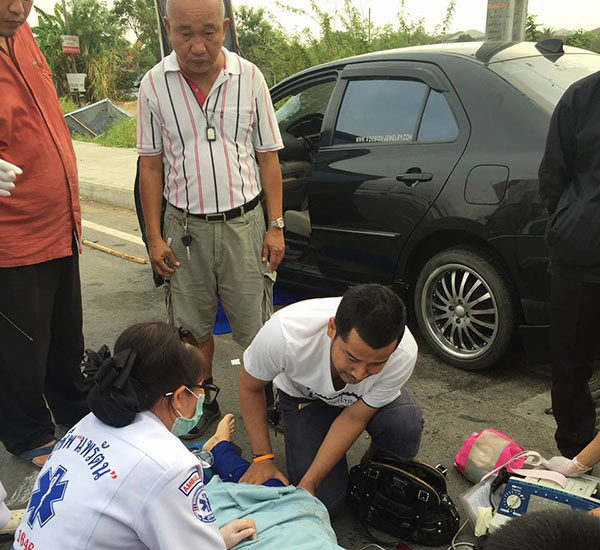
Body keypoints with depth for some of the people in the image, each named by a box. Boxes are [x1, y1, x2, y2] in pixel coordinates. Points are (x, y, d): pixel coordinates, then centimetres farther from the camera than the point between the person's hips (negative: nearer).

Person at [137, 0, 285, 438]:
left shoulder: (249, 77, -3)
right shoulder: (155, 85, -3)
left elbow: (267, 156, 2)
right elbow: (151, 165, 2)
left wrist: (275, 225, -2)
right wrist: (154, 237, -1)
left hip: (244, 222, -1)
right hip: (185, 226, 1)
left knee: (256, 325, 5)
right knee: (193, 327, 13)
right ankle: (205, 404, 32)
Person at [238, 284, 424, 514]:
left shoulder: (403, 354, -37)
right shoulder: (285, 334, -41)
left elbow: (354, 417, -22)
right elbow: (249, 386, -18)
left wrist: (308, 483, -23)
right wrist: (263, 458, -17)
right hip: (304, 395, 0)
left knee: (405, 426, -32)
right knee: (324, 500, -12)